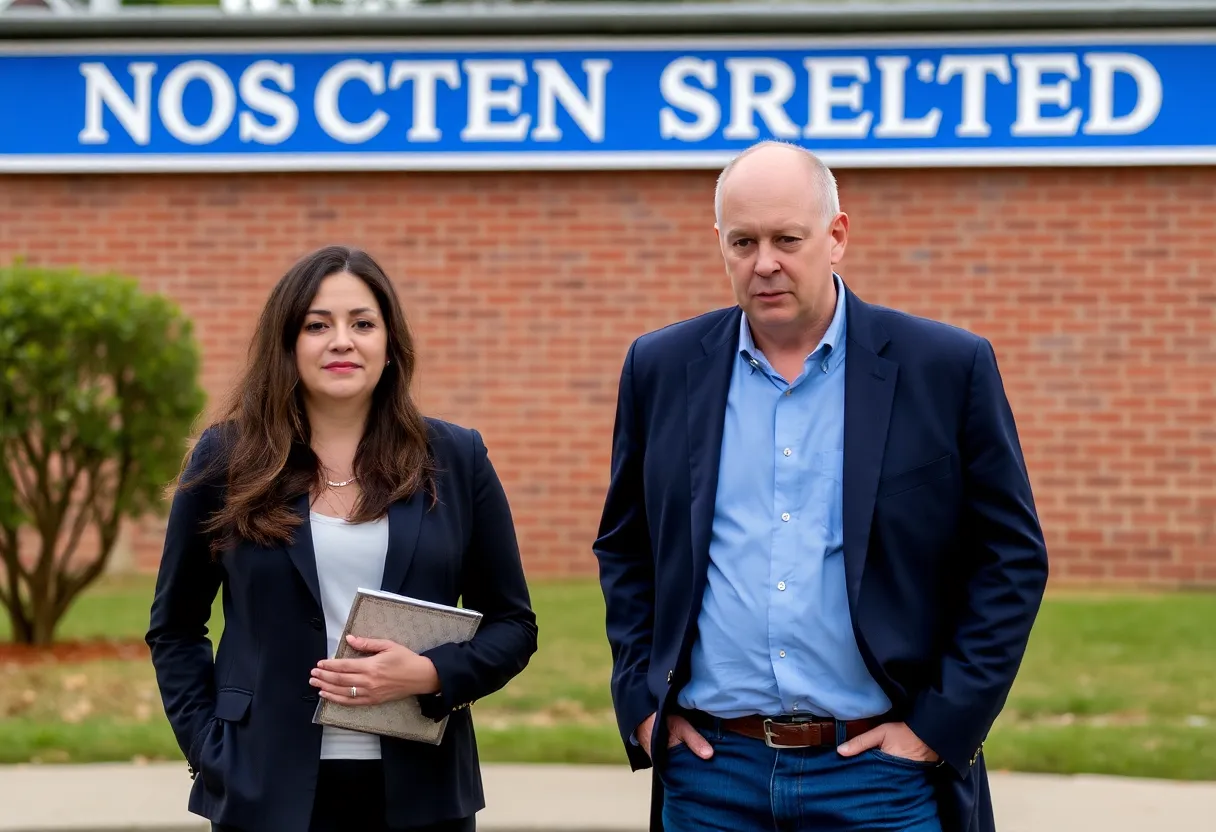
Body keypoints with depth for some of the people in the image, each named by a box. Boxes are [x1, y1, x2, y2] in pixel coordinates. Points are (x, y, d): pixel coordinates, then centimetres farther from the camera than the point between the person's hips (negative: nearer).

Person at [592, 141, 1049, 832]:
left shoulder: (949, 368, -2)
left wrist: (942, 726, -5)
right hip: (709, 776, 2)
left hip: (880, 772, -2)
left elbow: (1013, 559, 0)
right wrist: (642, 702, 5)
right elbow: (624, 548, 15)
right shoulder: (663, 368, 6)